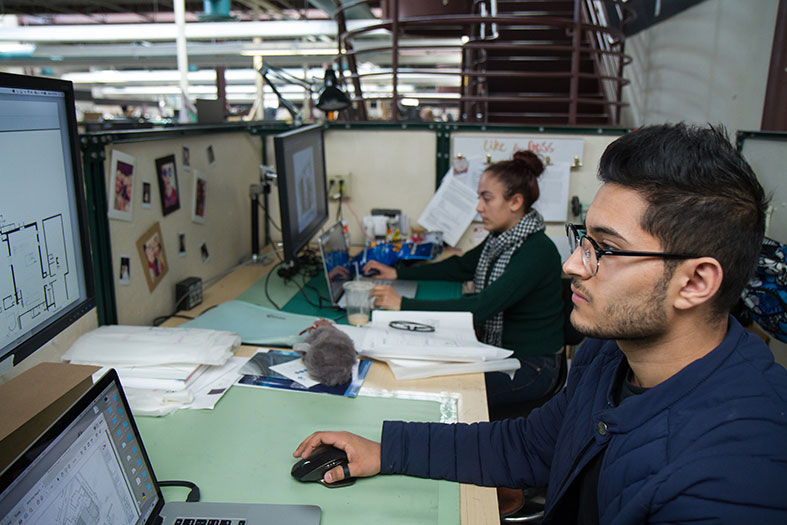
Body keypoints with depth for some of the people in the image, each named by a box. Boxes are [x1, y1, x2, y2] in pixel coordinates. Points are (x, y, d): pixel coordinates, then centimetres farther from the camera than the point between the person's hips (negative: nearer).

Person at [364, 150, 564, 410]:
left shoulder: (537, 252, -25)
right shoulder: (500, 238, 3)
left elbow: (479, 308, -32)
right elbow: (462, 267, 17)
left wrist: (403, 305, -33)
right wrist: (397, 273, 9)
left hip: (531, 367, -8)